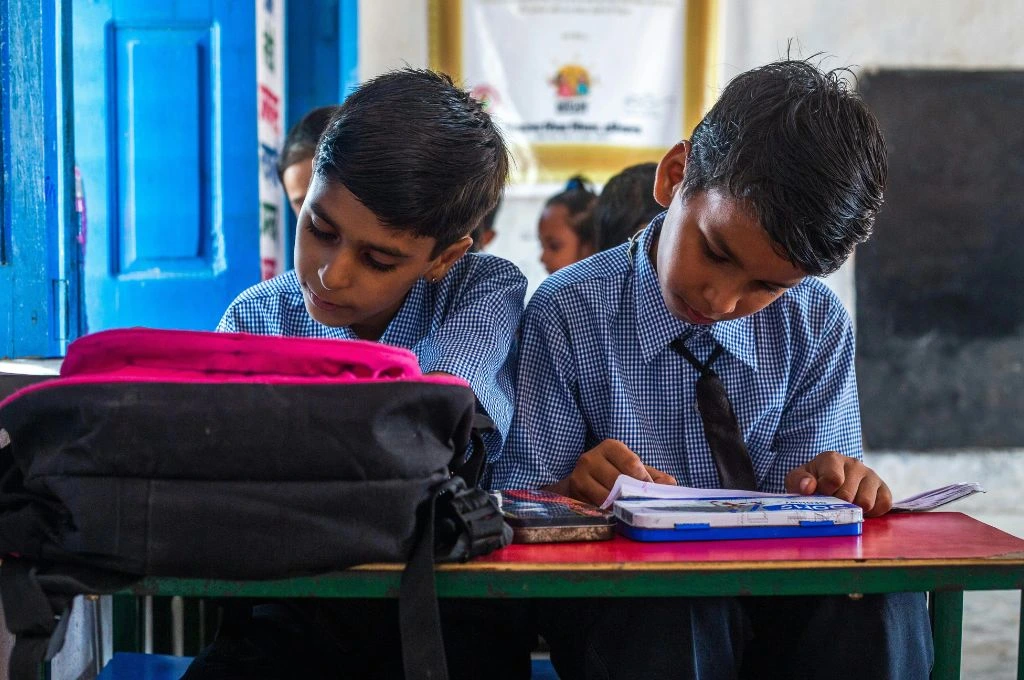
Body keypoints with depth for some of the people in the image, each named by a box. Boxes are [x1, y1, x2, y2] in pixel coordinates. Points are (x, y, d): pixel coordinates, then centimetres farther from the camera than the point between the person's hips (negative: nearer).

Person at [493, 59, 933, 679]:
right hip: (621, 600, -4)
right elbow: (517, 501, -4)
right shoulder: (569, 317, -7)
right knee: (669, 608, -39)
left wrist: (826, 487, -20)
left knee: (881, 596, -27)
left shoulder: (818, 328, 3)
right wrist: (572, 489, -27)